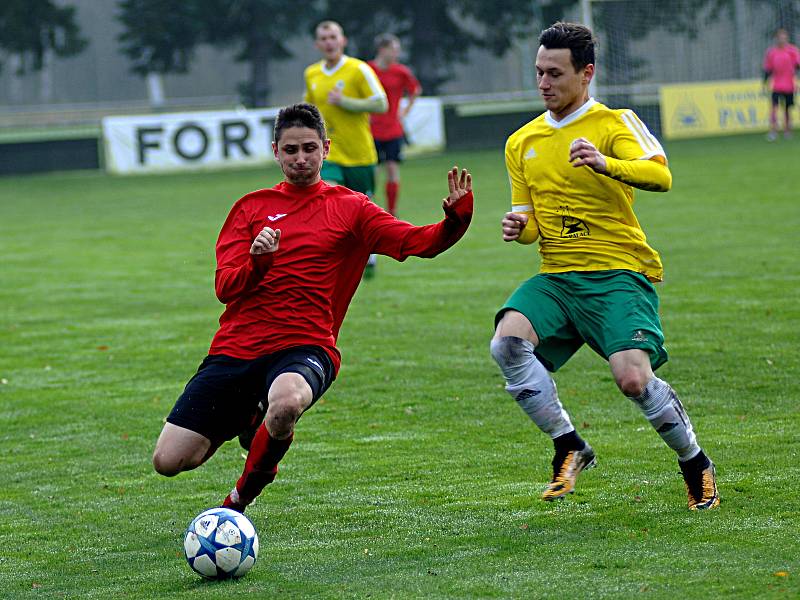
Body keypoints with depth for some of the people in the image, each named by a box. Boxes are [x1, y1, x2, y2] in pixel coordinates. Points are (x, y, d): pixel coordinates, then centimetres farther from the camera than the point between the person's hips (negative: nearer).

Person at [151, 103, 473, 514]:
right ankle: (245, 420, 25)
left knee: (286, 404, -41)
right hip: (237, 346, 3)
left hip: (304, 347, -3)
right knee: (168, 460, -7)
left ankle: (241, 498, -10)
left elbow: (419, 242, -3)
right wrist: (257, 261, -16)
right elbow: (224, 287, 4)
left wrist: (456, 216, -24)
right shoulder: (252, 207, 13)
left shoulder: (349, 208, 8)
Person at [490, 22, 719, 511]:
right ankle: (570, 448, -8)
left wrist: (605, 164, -37)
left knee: (634, 380, -23)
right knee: (508, 341, -24)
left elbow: (660, 176, -19)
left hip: (619, 273, -5)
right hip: (556, 277, 5)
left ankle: (695, 462, 5)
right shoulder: (522, 143, 16)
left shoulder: (615, 123, -1)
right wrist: (519, 227, -5)